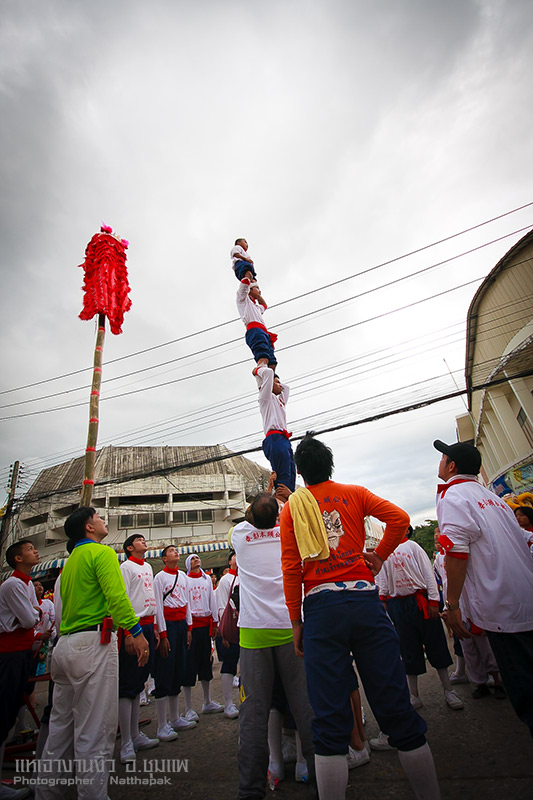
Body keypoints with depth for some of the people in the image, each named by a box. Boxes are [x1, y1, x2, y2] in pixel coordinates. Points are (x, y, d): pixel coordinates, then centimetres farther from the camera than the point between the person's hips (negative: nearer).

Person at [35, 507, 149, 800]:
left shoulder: (71, 560, 18)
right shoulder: (102, 552, -10)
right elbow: (116, 595, -22)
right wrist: (136, 632, -20)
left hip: (65, 644, 9)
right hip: (93, 643, -9)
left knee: (60, 727, 19)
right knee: (94, 731, -1)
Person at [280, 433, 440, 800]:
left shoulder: (291, 506, 6)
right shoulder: (354, 493, 7)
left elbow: (291, 568, 1)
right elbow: (399, 518, -6)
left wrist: (296, 621, 8)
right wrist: (379, 556, 8)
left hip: (320, 608, 0)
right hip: (365, 600, 1)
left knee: (330, 721, 7)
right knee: (397, 711, 11)